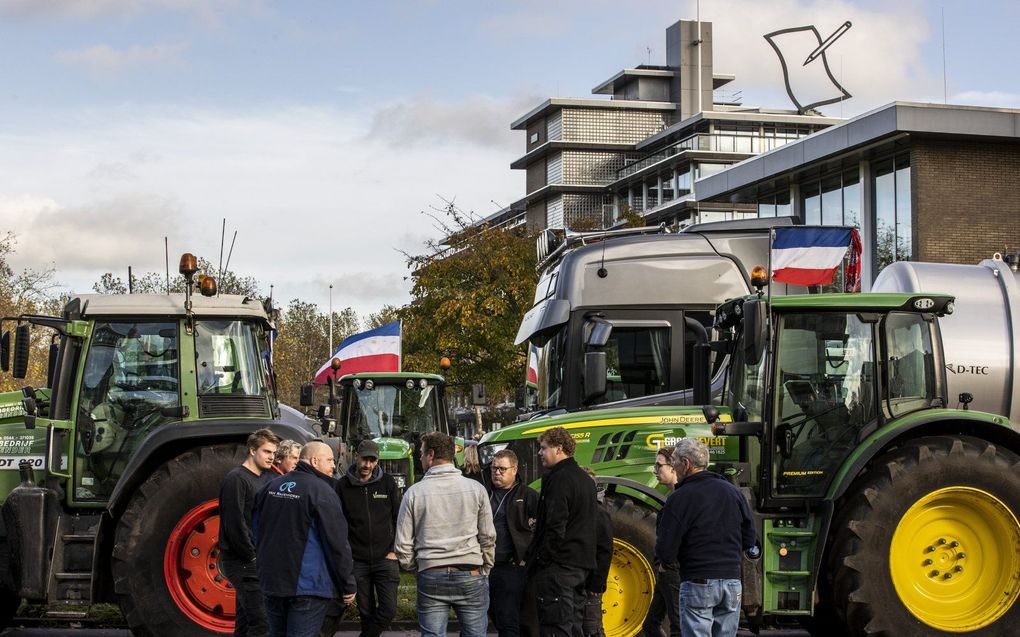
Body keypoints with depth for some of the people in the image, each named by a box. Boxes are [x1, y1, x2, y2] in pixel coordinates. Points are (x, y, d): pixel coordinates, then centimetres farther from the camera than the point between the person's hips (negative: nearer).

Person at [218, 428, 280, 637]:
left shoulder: (266, 479, 16)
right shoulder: (236, 479, -11)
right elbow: (234, 524, -17)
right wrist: (252, 556, -15)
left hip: (259, 559, 9)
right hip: (242, 562, -9)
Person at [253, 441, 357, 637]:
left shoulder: (272, 486, 10)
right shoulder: (322, 492, -13)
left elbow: (257, 532, 20)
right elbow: (337, 544, -14)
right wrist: (348, 586, -7)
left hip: (271, 582, 7)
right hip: (308, 587, -7)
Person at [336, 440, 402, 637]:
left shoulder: (387, 482, 2)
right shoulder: (343, 485, 1)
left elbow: (399, 518, 6)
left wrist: (394, 550, -1)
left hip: (385, 559, 0)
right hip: (357, 561, 0)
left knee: (389, 609, -8)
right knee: (366, 612, 6)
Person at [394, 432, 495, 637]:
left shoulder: (414, 493, -2)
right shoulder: (475, 489, 0)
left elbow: (403, 545, 0)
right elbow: (488, 538, 3)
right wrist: (484, 571, 17)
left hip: (431, 578, 0)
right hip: (470, 576, 0)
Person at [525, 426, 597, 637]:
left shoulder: (558, 479, -14)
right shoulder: (585, 479, 16)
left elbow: (555, 526, -21)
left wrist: (540, 560, -15)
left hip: (558, 565, -10)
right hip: (581, 563, 10)